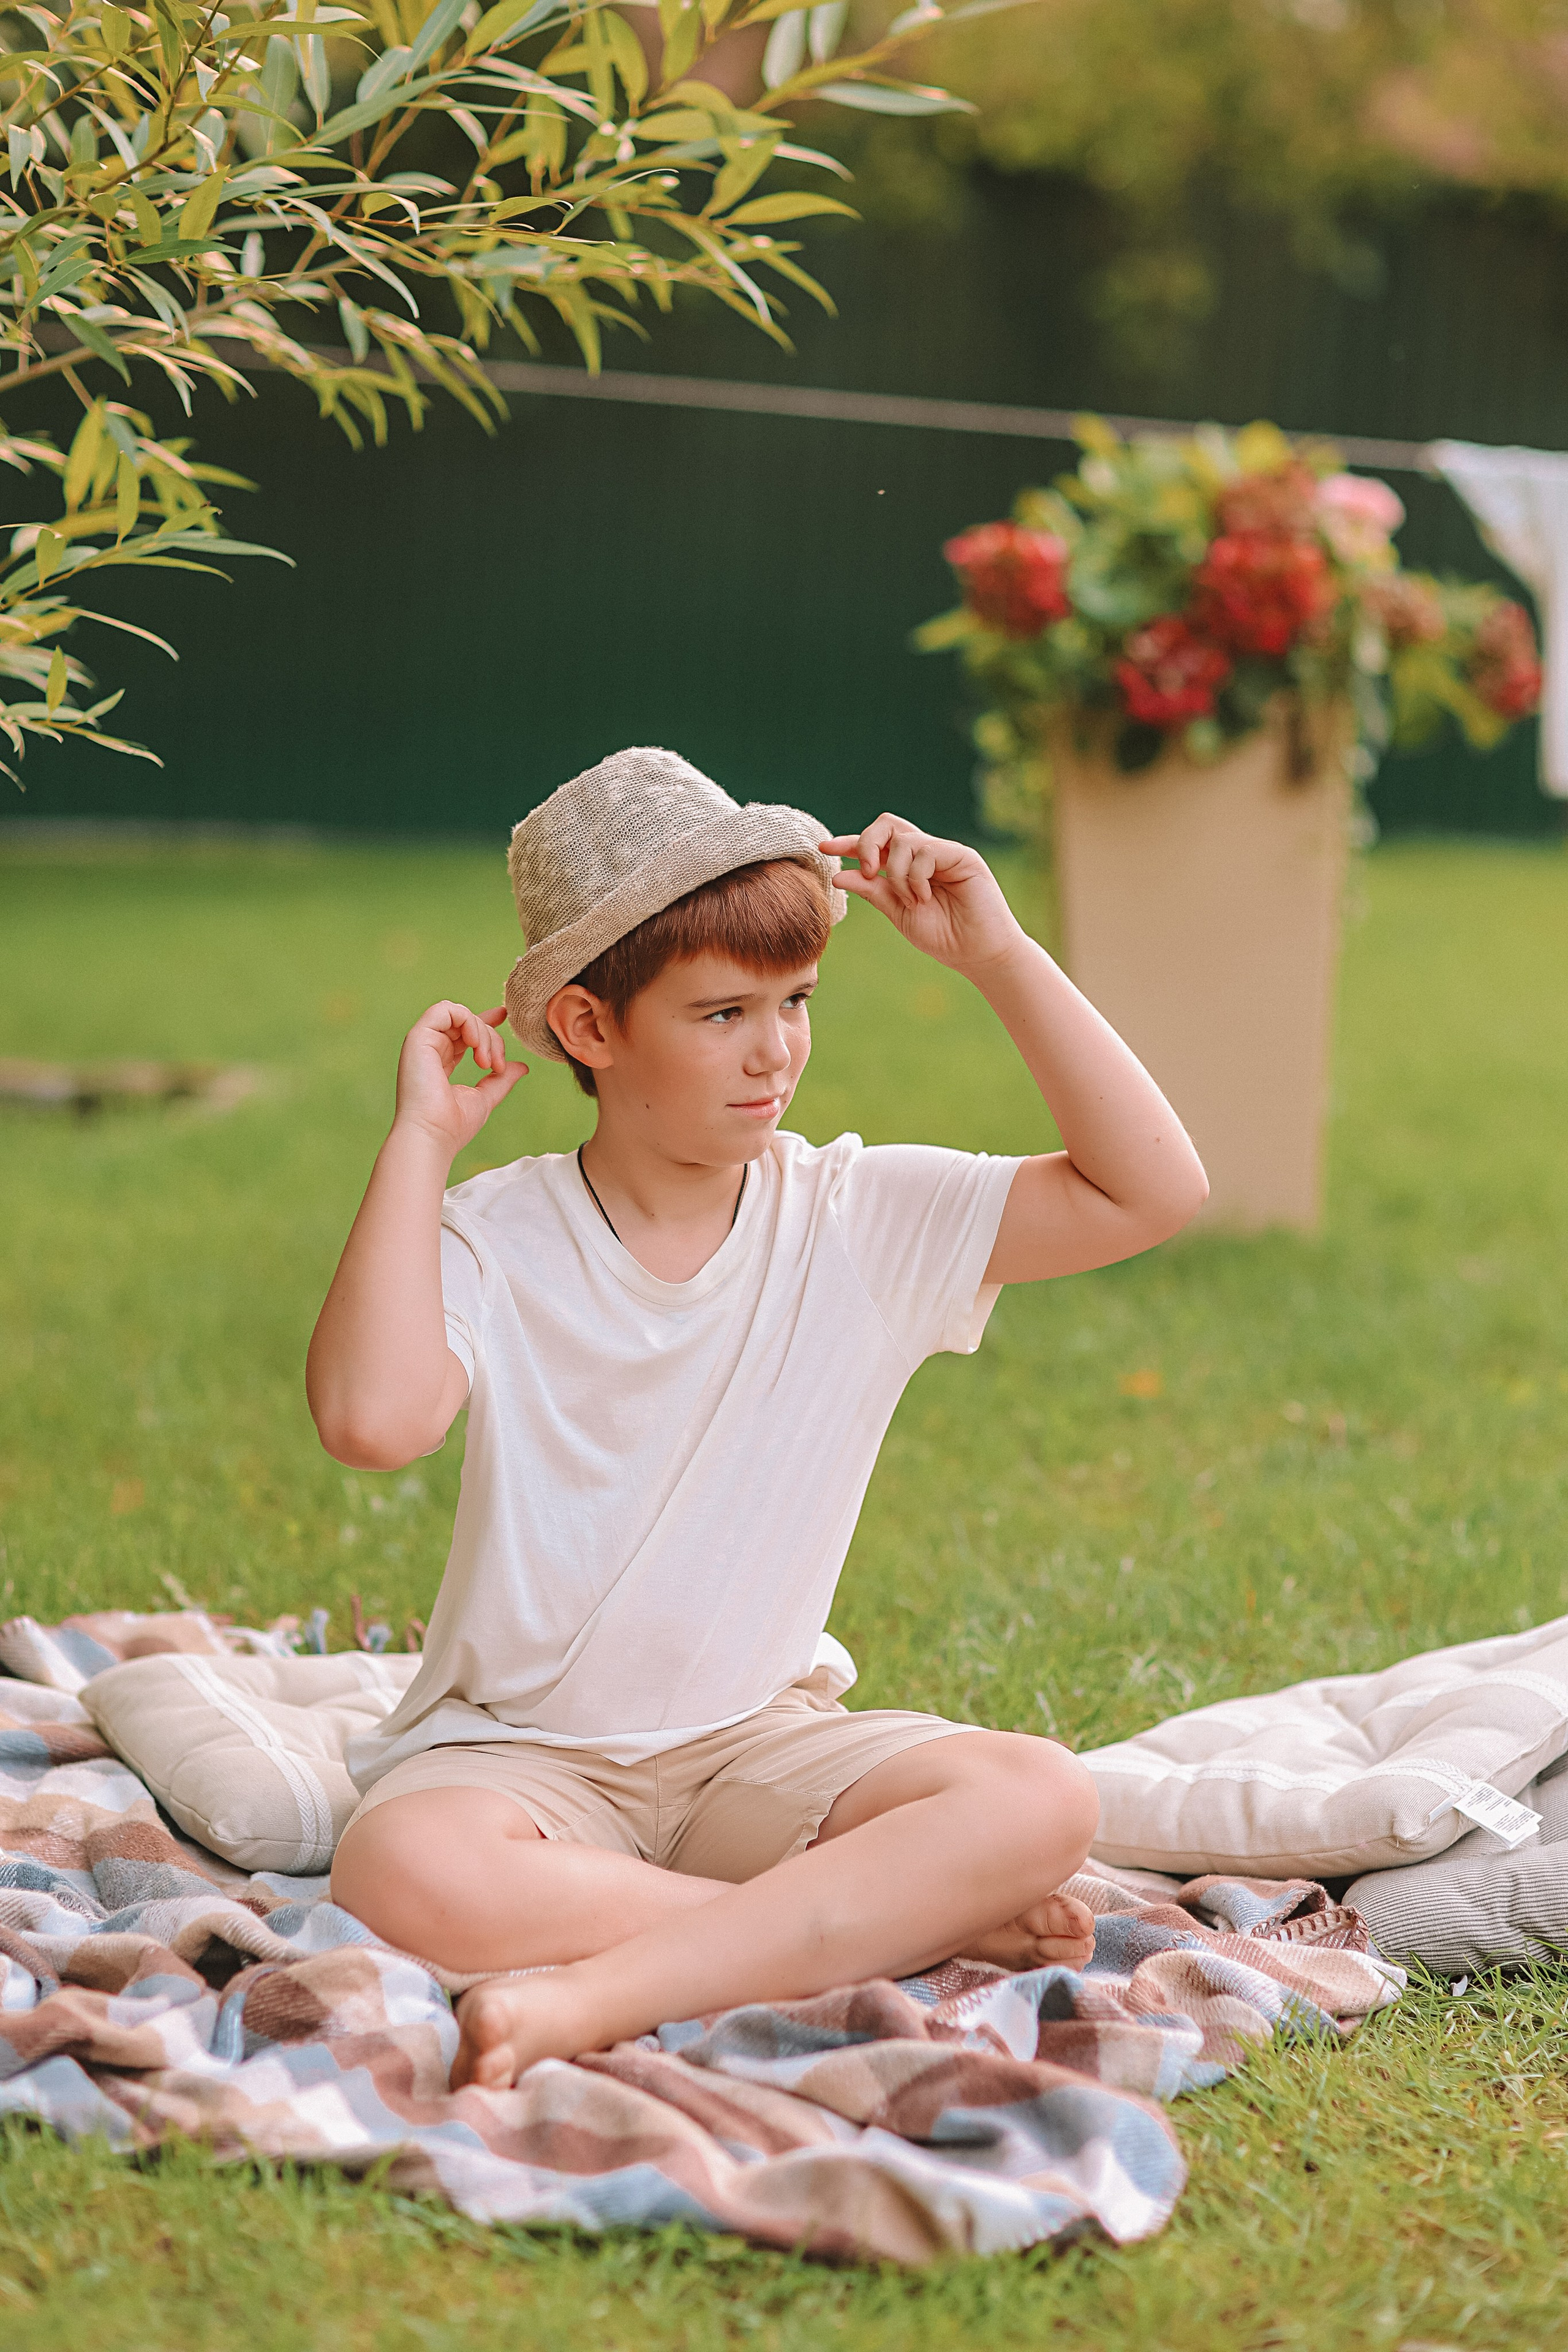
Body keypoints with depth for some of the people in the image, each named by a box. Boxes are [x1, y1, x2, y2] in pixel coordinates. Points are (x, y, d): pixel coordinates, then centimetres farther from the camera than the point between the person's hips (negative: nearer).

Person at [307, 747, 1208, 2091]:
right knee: (407, 1877, -38)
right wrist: (418, 1143, -18)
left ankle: (595, 1998, -35)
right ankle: (904, 1920, -24)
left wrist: (998, 956, -9)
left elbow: (1152, 1189, -6)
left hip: (759, 1745, 2)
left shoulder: (862, 1221, 1)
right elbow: (372, 1419, -26)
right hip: (523, 1751, -2)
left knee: (1041, 1802, -26)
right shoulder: (494, 1242, -6)